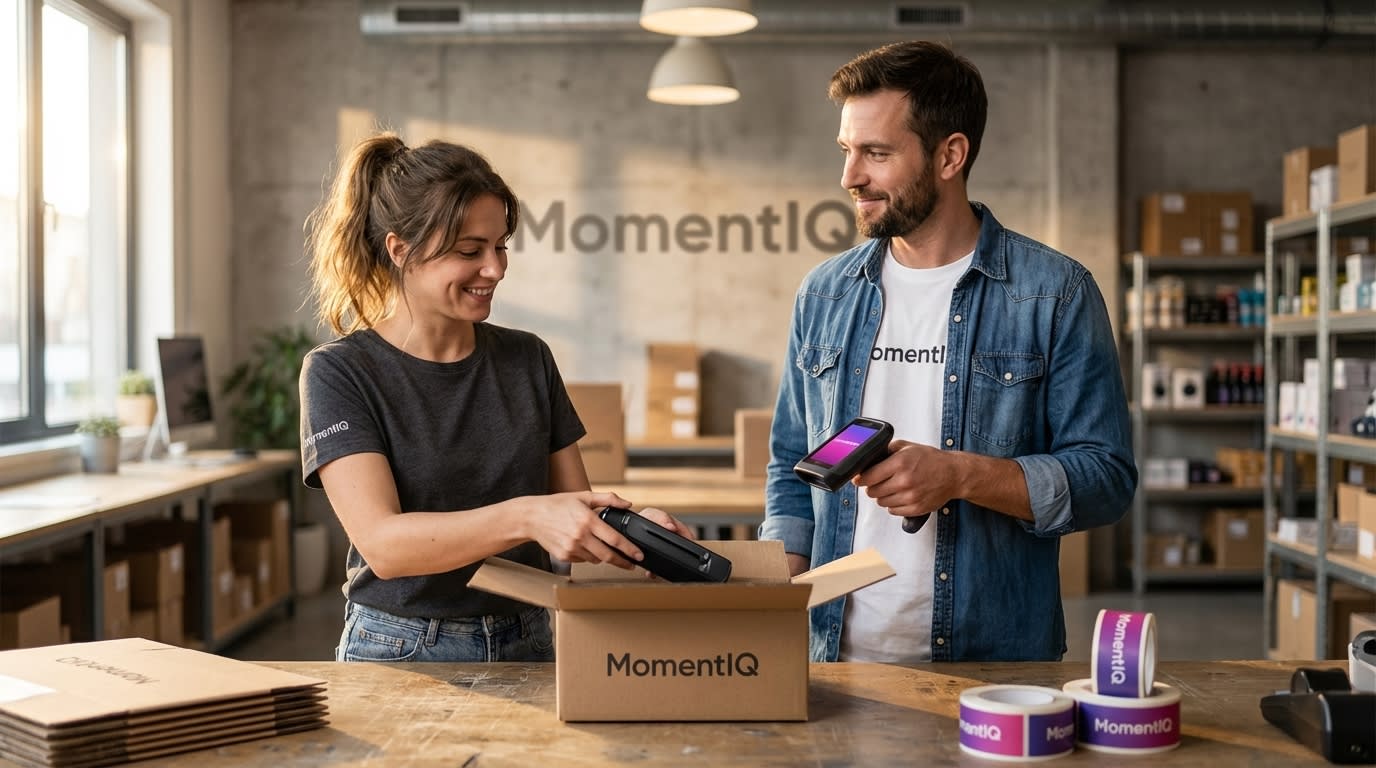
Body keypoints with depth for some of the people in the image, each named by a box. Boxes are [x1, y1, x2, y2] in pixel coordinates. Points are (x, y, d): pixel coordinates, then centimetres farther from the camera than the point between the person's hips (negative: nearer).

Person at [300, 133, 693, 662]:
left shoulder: (528, 360, 8)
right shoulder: (339, 374, -5)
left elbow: (575, 512, 10)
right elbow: (383, 544, -17)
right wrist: (525, 517, -30)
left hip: (528, 650, 5)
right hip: (401, 655, -5)